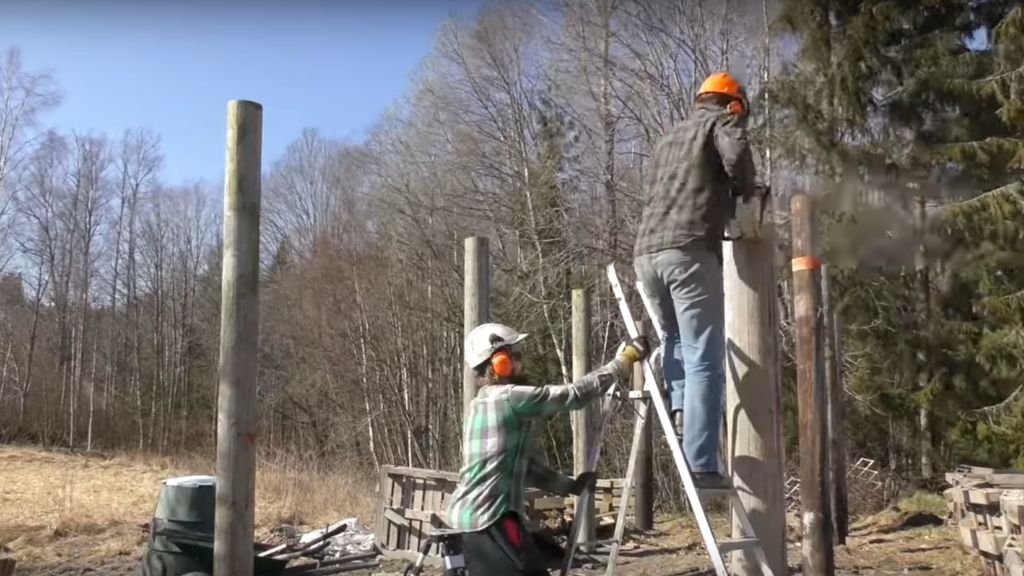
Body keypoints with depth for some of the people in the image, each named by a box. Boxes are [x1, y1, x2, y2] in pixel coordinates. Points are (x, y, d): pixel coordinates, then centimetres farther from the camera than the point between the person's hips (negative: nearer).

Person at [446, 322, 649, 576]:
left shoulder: (483, 403, 16)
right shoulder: (510, 397, -13)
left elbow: (522, 464, 20)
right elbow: (574, 394, -11)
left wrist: (569, 485, 18)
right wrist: (624, 361, -4)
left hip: (471, 515, 10)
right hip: (489, 517, -10)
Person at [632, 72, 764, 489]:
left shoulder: (669, 138, 30)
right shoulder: (722, 121, 11)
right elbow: (736, 157, -11)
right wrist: (745, 190, 10)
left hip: (646, 254, 6)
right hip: (689, 252, -6)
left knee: (675, 338, 27)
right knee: (704, 362, -5)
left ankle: (680, 408, 7)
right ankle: (701, 465, -7)